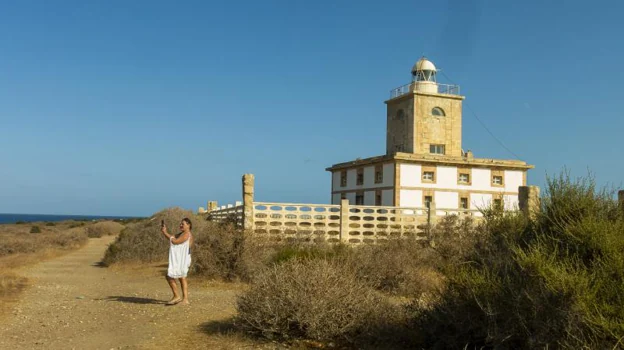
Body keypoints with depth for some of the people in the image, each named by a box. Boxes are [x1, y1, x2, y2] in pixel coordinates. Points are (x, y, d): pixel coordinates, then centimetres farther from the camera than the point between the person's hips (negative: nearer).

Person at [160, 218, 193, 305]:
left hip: (181, 259, -11)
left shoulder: (187, 234, -14)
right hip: (179, 259, 11)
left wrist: (165, 233, -14)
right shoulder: (182, 234, 17)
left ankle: (176, 296, -1)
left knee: (169, 276, -7)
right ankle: (185, 299, 11)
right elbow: (172, 237, 11)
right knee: (182, 278, 10)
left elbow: (175, 241, -20)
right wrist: (164, 231, -4)